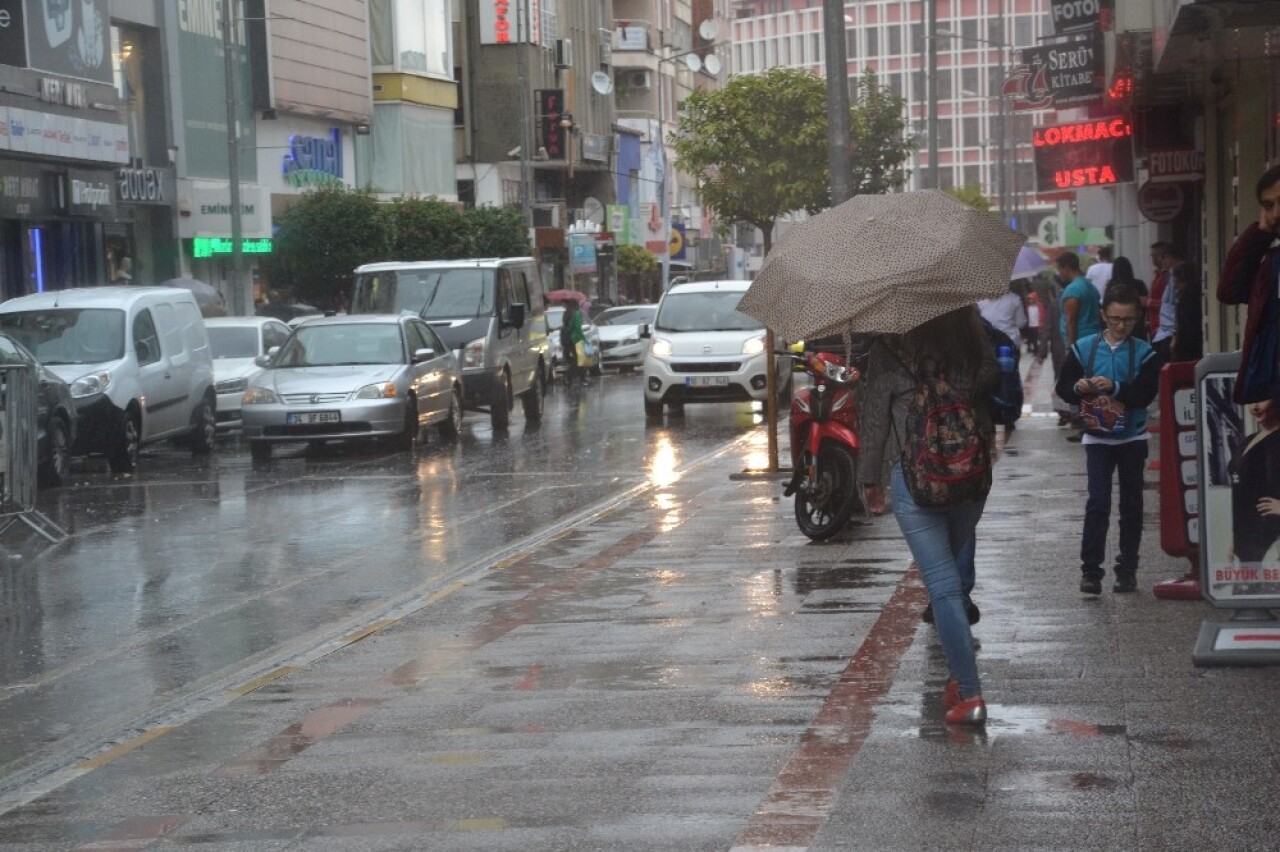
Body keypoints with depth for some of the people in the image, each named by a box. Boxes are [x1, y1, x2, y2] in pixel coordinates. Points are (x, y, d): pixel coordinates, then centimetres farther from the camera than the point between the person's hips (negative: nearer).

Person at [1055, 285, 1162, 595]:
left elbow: (1146, 394, -15)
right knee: (1098, 501, -9)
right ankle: (1090, 569, -6)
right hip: (1097, 437, -1)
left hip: (1132, 438, 1)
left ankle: (1127, 569, 16)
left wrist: (1114, 388, -28)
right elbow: (1063, 386, 0)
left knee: (1131, 504, 8)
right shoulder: (1084, 348, -1)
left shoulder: (1144, 353, -4)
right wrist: (1078, 388, -21)